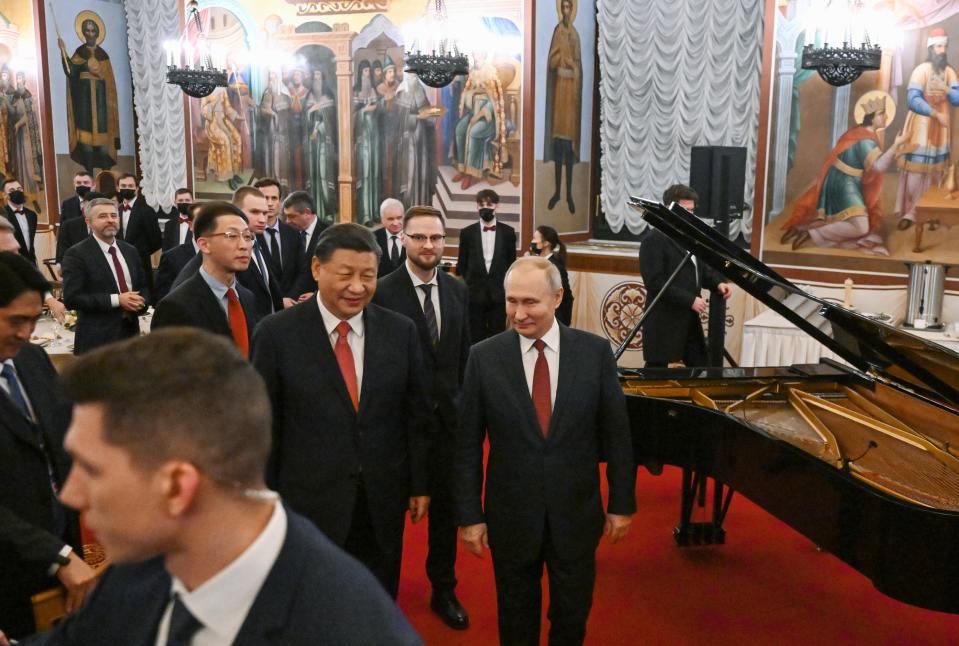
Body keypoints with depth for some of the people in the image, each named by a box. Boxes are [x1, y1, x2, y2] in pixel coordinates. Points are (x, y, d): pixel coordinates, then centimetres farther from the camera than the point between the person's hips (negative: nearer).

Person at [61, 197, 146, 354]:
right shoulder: (76, 254, -7)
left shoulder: (130, 250, 12)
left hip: (130, 333, 6)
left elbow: (142, 286, 18)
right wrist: (116, 300, -19)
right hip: (96, 339, -5)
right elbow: (71, 298, -14)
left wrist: (140, 301, -6)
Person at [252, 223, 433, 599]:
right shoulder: (276, 334, -9)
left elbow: (418, 414, 4)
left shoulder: (401, 331, -1)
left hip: (384, 501, 3)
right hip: (309, 502, -2)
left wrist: (420, 484, 5)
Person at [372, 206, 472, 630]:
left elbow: (464, 354, 8)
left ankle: (443, 590, 35)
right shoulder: (382, 292, -13)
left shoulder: (458, 291, 3)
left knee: (445, 507, 16)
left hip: (447, 416, 4)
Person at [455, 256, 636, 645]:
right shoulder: (484, 357, -9)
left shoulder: (595, 351, -8)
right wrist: (469, 515, -4)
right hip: (511, 516, 0)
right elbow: (467, 444, -4)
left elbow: (616, 434, -1)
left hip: (577, 514, 1)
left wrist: (622, 504, 2)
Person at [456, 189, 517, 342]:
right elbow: (461, 265, 8)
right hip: (474, 294, 0)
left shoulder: (508, 232, 3)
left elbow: (511, 263, 9)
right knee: (476, 339, 5)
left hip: (499, 295, 0)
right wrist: (466, 285, 4)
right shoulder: (467, 232, 2)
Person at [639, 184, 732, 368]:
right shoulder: (654, 241, -13)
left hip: (689, 321, 8)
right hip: (664, 323, -8)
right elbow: (655, 283, -20)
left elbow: (700, 269, 21)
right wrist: (690, 300, -22)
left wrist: (717, 283, -1)